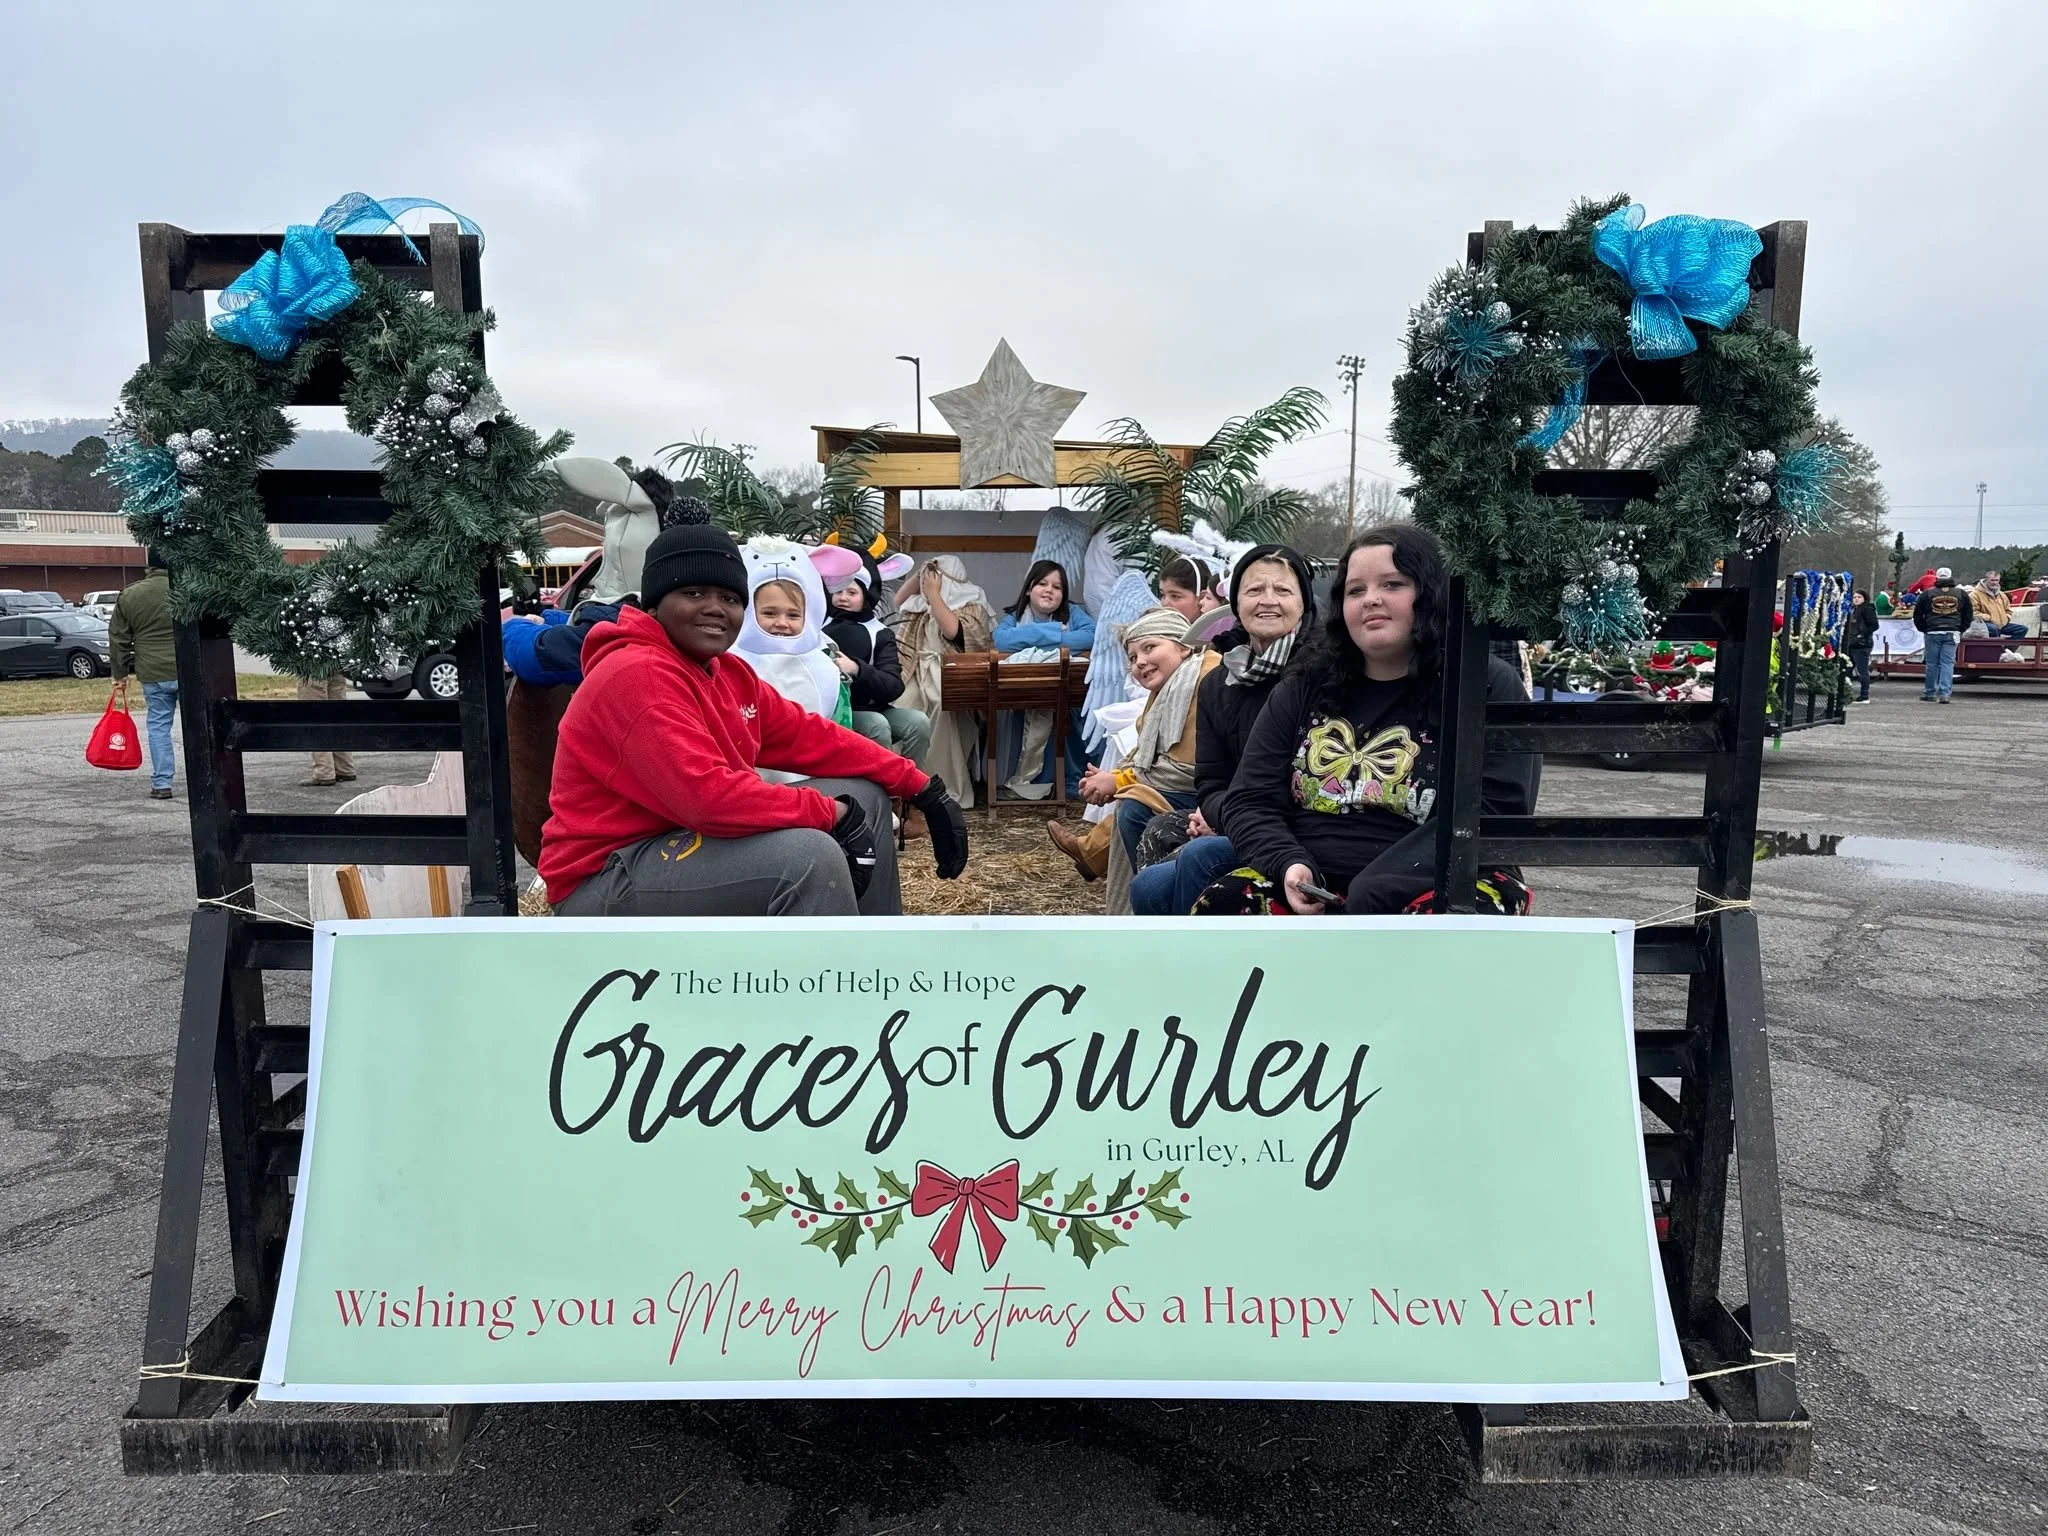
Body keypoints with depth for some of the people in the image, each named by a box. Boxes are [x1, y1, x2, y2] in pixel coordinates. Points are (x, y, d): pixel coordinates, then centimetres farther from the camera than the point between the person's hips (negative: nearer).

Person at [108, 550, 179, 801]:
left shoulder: (129, 595, 3)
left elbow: (118, 639, 8)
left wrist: (120, 673, 17)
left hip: (154, 675, 1)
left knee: (158, 726, 8)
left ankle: (162, 783, 7)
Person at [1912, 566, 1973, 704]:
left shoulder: (1927, 594, 3)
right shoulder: (1961, 594, 8)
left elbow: (1917, 616, 6)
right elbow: (1968, 615, 12)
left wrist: (1924, 630, 16)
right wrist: (1960, 630, 20)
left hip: (1932, 633, -1)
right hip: (1952, 633, 1)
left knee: (1931, 664, 5)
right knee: (1948, 664, 0)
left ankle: (1930, 694, 11)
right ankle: (1944, 694, -7)